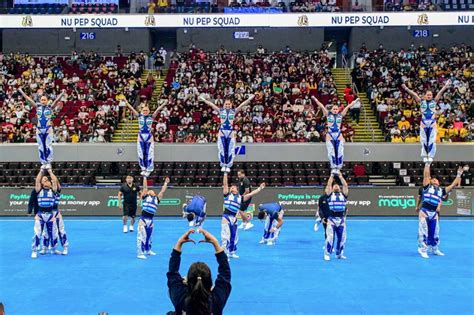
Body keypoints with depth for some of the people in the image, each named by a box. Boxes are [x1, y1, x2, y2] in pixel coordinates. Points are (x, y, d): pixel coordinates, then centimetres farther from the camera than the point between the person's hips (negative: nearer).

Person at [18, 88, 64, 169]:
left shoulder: (50, 107, 1)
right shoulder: (37, 106, 7)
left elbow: (57, 100, -11)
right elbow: (28, 99, 7)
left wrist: (62, 93, -24)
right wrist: (21, 92, 6)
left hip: (48, 129, -3)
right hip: (39, 129, 3)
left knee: (48, 146, -4)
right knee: (41, 147, 6)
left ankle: (49, 163, 2)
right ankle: (43, 163, 13)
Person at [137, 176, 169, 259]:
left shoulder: (157, 199, 17)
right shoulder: (145, 196, 7)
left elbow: (163, 191, 19)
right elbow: (145, 187, 5)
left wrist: (166, 183, 21)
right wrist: (145, 177, 4)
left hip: (150, 221, 5)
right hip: (143, 219, -5)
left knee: (148, 237, 18)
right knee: (141, 236, -6)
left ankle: (148, 250, 35)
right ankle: (140, 253, -5)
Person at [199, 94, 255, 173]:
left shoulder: (234, 111, 6)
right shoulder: (221, 111, 5)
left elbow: (242, 105, -1)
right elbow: (211, 104, 1)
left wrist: (249, 99, -10)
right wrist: (203, 99, -5)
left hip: (230, 132, 0)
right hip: (222, 131, 0)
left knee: (230, 151, 2)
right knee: (222, 150, 1)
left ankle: (228, 166, 13)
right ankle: (223, 165, 13)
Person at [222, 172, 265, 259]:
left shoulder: (240, 198, 13)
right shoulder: (227, 195, 6)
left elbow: (251, 194, 14)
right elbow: (225, 184, 1)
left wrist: (260, 188, 12)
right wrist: (225, 173, -4)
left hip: (234, 218, 4)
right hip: (226, 217, -4)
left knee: (234, 237, 14)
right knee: (226, 236, -8)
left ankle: (231, 252, 29)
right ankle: (224, 254, -6)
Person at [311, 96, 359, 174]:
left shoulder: (340, 115, 11)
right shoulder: (328, 114, 8)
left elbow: (348, 107, 10)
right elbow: (321, 106, 2)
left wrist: (355, 101, 11)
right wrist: (315, 99, -2)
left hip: (339, 135, 1)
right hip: (330, 135, -1)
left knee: (340, 153, -5)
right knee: (331, 153, -7)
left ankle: (338, 168, 4)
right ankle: (333, 168, 2)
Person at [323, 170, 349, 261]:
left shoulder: (343, 195, 15)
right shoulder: (330, 195, 10)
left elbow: (345, 186, 5)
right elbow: (328, 185, 0)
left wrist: (340, 176, 7)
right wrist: (332, 176, 6)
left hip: (341, 220, 3)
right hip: (332, 220, -3)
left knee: (342, 238, 7)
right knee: (330, 237, -9)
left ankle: (339, 254, 21)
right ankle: (327, 254, 0)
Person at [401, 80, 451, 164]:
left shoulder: (434, 101, 10)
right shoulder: (421, 101, 9)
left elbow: (440, 93, 4)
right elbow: (414, 94, 2)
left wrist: (445, 86, -6)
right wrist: (406, 89, -7)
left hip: (432, 123, 0)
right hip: (423, 123, 0)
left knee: (432, 140, -3)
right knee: (423, 140, 2)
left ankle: (431, 156, 1)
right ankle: (425, 156, 9)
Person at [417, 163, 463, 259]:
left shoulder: (442, 190, 18)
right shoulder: (427, 186, 7)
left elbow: (453, 185, 19)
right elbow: (426, 175, 0)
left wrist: (459, 175, 18)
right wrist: (427, 164, -4)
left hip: (434, 213, 5)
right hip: (424, 212, -5)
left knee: (435, 232, 12)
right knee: (423, 232, -6)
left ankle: (434, 249, 29)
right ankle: (423, 250, 2)